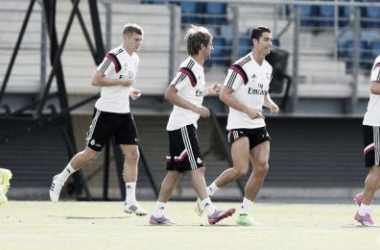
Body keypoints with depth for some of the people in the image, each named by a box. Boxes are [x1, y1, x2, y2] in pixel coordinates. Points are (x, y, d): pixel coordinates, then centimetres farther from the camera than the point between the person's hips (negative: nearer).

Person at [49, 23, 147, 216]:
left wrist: (130, 91, 7)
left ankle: (130, 202, -3)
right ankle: (60, 179, 24)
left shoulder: (134, 59, 11)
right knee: (91, 153, 1)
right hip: (106, 112, -7)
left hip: (123, 114, 7)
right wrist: (121, 81, -21)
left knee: (133, 155, -4)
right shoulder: (115, 57, -16)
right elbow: (96, 80, -19)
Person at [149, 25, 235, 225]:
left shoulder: (197, 68, 16)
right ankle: (210, 211, -20)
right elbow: (170, 94, -20)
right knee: (197, 167, -14)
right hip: (182, 125, -10)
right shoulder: (188, 68, -14)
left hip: (186, 126, 10)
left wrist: (208, 91, 23)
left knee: (176, 170, 8)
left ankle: (157, 214, 9)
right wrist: (195, 108, -22)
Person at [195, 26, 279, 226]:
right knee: (241, 169, -17)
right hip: (238, 125, -8)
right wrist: (248, 110, -23)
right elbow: (224, 95, -16)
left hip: (258, 125, 8)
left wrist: (270, 104, 4)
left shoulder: (267, 68, 12)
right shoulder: (241, 67, -14)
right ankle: (207, 193, 6)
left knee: (262, 168, -4)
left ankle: (244, 213, 5)